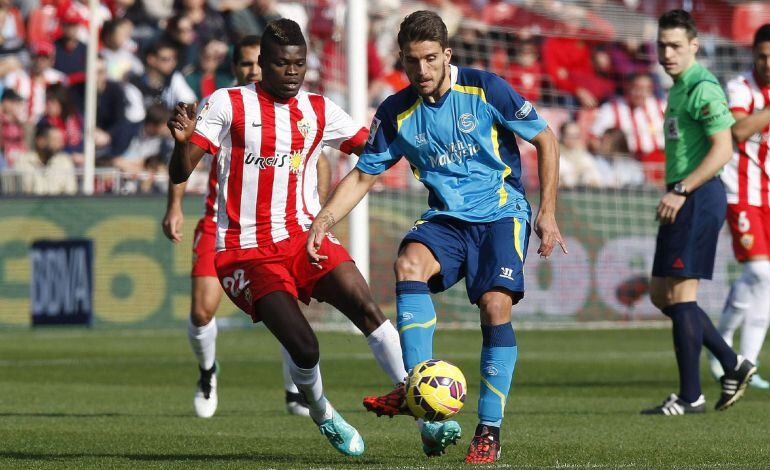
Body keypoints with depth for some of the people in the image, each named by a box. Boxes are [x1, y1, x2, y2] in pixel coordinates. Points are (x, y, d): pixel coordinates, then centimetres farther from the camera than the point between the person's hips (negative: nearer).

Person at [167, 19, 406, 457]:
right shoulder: (228, 105, -2)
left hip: (304, 236, 3)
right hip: (247, 251, -3)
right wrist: (183, 141, -27)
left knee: (366, 306, -21)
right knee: (304, 346, -18)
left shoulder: (320, 111, 10)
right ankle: (322, 413, 15)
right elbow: (181, 173, -6)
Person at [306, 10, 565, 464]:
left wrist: (547, 213, -6)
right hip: (446, 218, 3)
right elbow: (364, 175, 10)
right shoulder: (396, 113, 1)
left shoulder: (485, 88, -10)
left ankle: (490, 431, -12)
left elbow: (546, 140, -2)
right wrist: (324, 220, -6)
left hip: (501, 213, -3)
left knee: (496, 306, -23)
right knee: (409, 264, -30)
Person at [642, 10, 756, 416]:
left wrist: (680, 191, -23)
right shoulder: (679, 87, 17)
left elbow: (722, 149, -21)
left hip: (698, 199, -10)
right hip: (682, 202, 10)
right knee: (661, 295, 12)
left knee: (680, 294, -8)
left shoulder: (702, 88, -14)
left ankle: (690, 397, -4)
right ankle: (732, 365, 17)